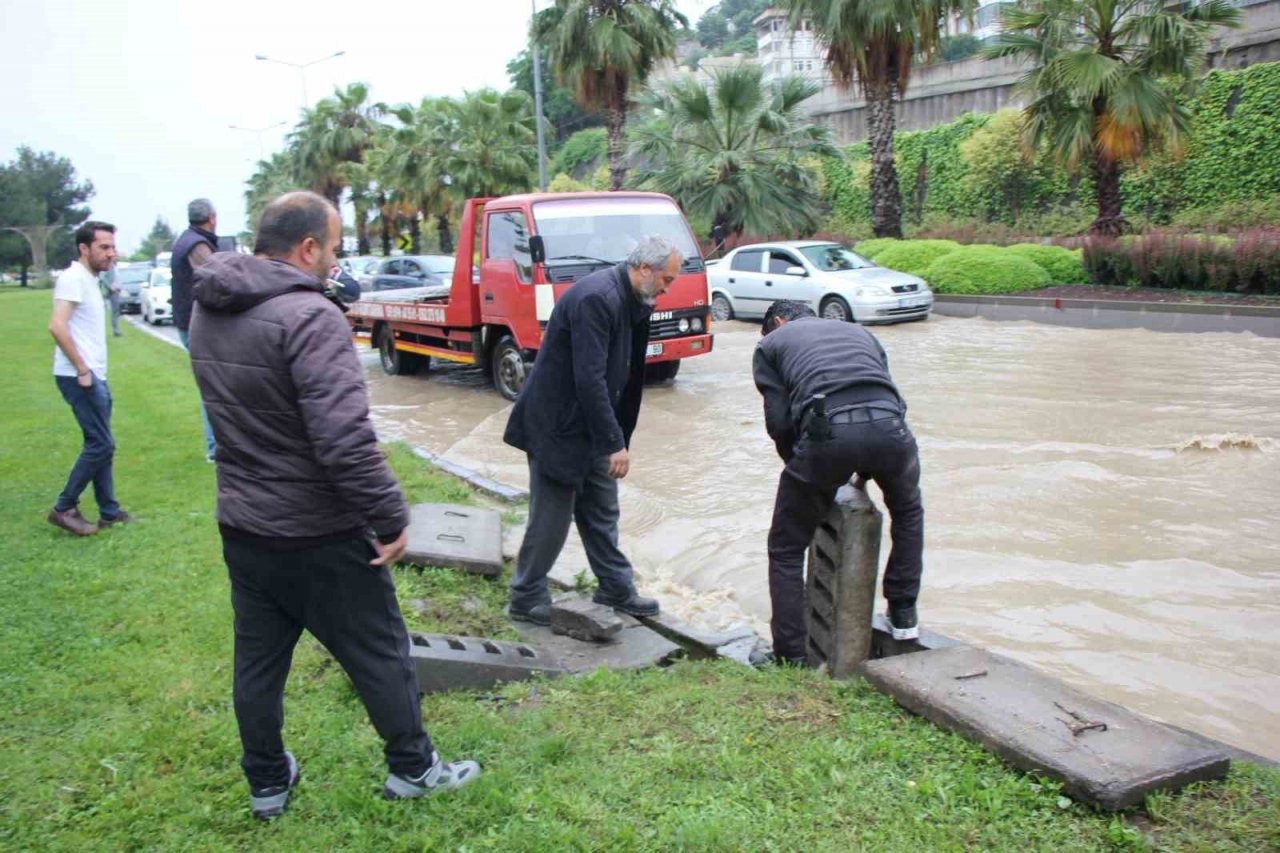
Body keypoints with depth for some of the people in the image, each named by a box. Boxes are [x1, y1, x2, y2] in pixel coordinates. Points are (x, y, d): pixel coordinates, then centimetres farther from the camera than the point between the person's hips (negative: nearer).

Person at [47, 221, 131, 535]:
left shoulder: (89, 279, 16)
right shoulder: (74, 277, -13)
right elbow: (57, 326, -24)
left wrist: (92, 371, 13)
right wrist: (82, 370, -20)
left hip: (93, 376, 10)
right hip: (80, 377, -10)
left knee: (100, 445, 13)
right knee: (100, 445, -7)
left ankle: (109, 512, 20)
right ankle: (64, 508, 4)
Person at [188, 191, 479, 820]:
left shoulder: (207, 312, 3)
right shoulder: (309, 317, -24)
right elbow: (345, 439, -30)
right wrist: (390, 516, -20)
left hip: (241, 526, 8)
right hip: (319, 537, -7)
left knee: (258, 659, 20)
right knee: (379, 653, 11)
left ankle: (267, 782, 35)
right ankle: (411, 767, 28)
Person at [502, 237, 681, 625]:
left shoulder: (629, 301, 6)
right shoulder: (596, 298, -25)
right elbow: (589, 378, -28)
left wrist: (618, 438, 10)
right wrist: (615, 442, -26)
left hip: (590, 426, 9)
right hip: (558, 424, -9)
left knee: (602, 511, 17)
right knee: (551, 516, 2)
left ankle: (617, 589, 29)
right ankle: (526, 598, 18)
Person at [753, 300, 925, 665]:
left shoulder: (770, 343, 24)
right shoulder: (858, 332, 36)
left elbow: (779, 422, 11)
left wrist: (801, 466, 27)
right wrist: (865, 471, 36)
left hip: (827, 433, -3)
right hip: (888, 427, 4)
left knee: (786, 551, 16)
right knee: (908, 512, 36)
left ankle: (790, 659, 19)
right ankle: (904, 616, 40)